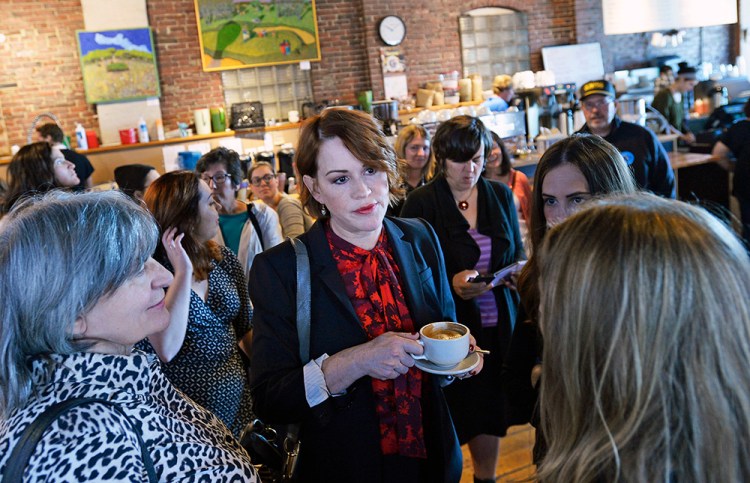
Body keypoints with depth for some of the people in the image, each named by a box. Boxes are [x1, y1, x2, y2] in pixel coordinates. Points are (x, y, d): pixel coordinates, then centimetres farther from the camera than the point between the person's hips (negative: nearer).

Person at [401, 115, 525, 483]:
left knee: (491, 410, 15)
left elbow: (518, 250, 13)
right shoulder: (421, 203, -7)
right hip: (449, 325, -4)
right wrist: (451, 283, -22)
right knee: (454, 414, 3)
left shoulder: (500, 195, 6)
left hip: (498, 323, 4)